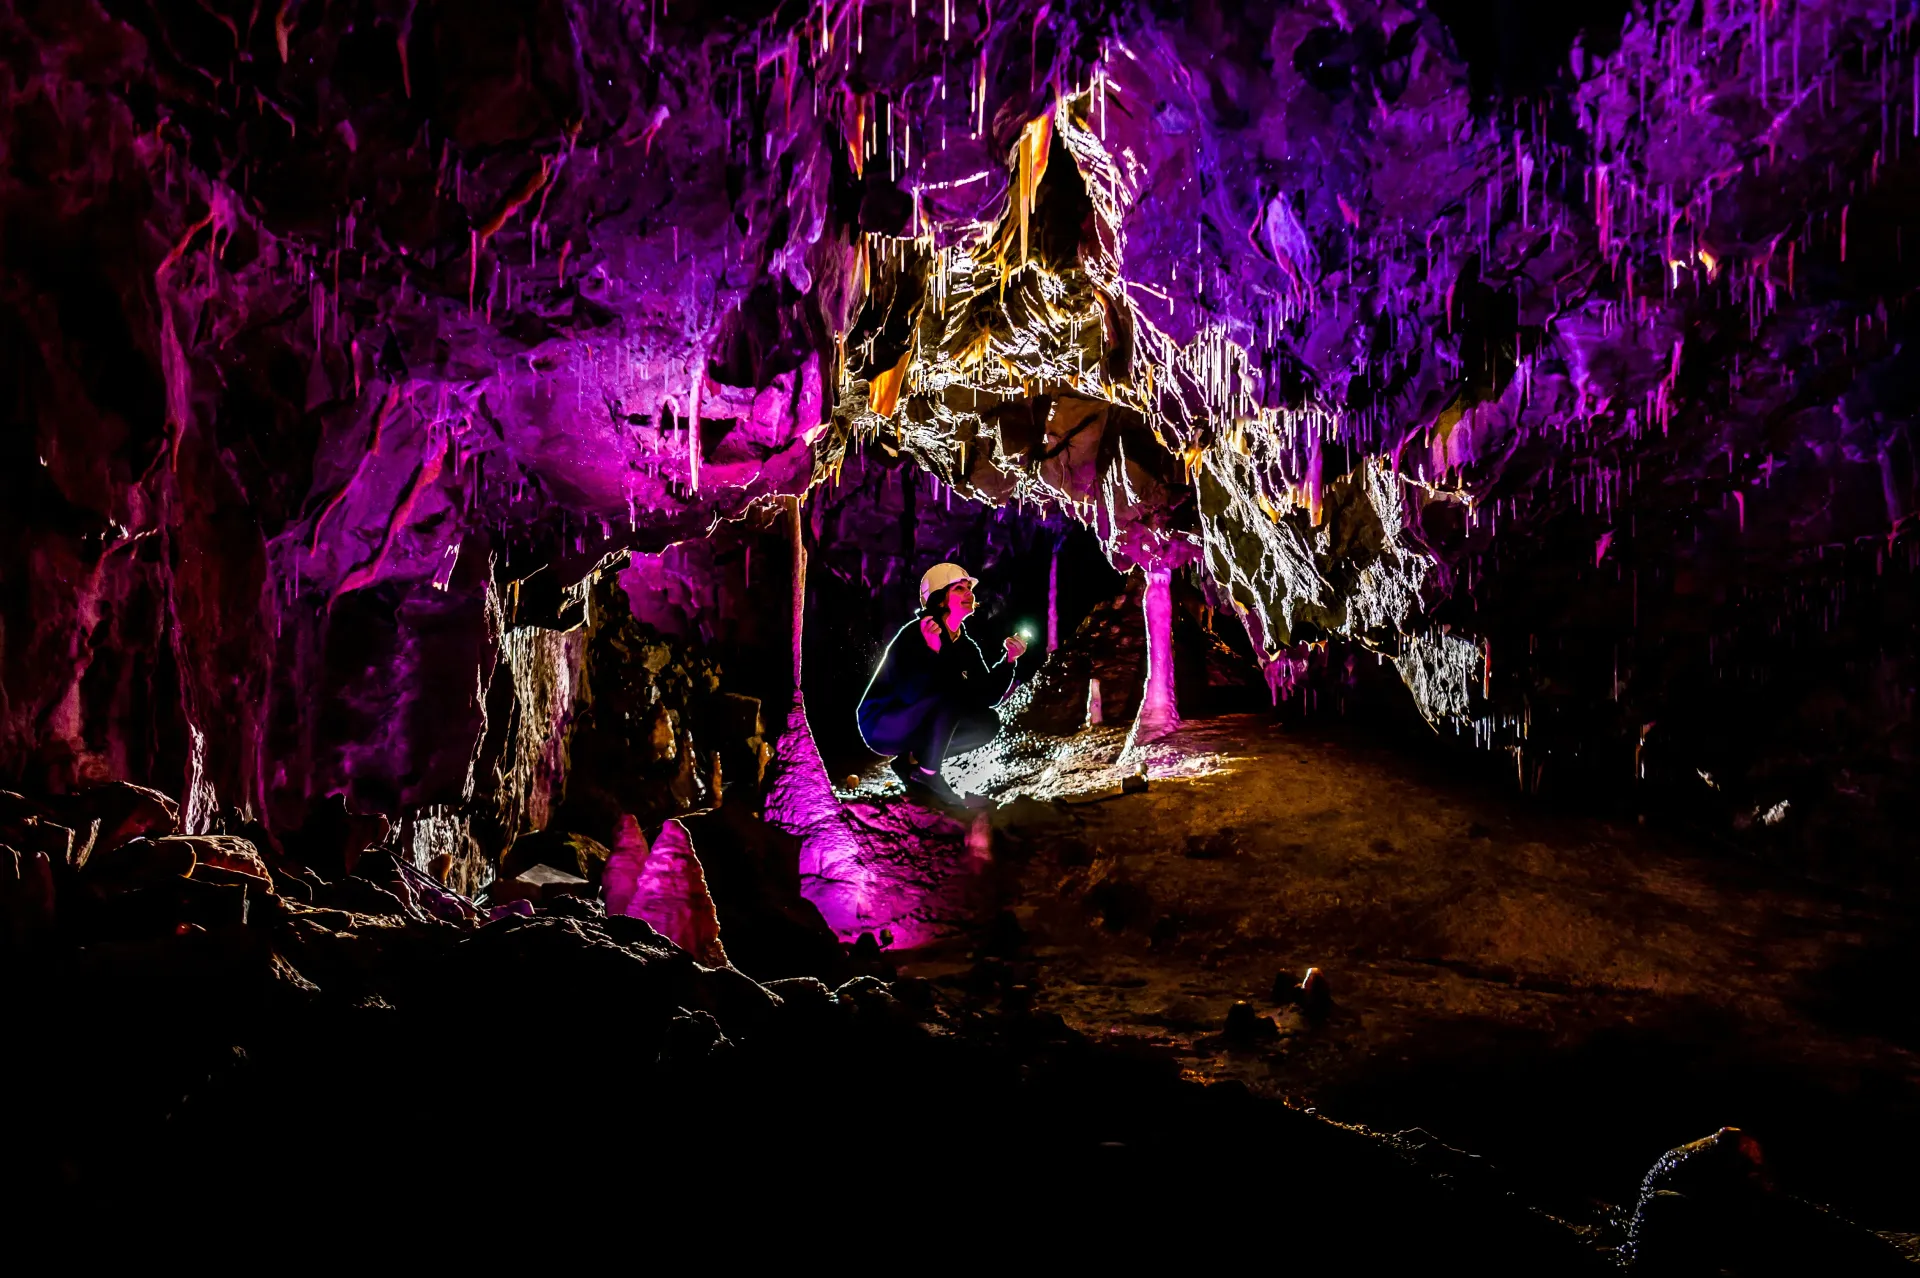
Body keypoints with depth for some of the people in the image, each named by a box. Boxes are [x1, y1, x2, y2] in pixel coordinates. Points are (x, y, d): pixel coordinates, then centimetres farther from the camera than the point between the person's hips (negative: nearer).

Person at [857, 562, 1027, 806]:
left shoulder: (966, 646, 4)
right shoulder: (914, 634, -19)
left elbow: (987, 695, -2)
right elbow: (912, 694, -31)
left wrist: (1009, 660, -13)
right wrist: (933, 651, -41)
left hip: (914, 728, 8)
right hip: (882, 726, -8)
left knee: (988, 722, -5)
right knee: (952, 695, -30)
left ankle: (912, 760, 1)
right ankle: (926, 774, -18)